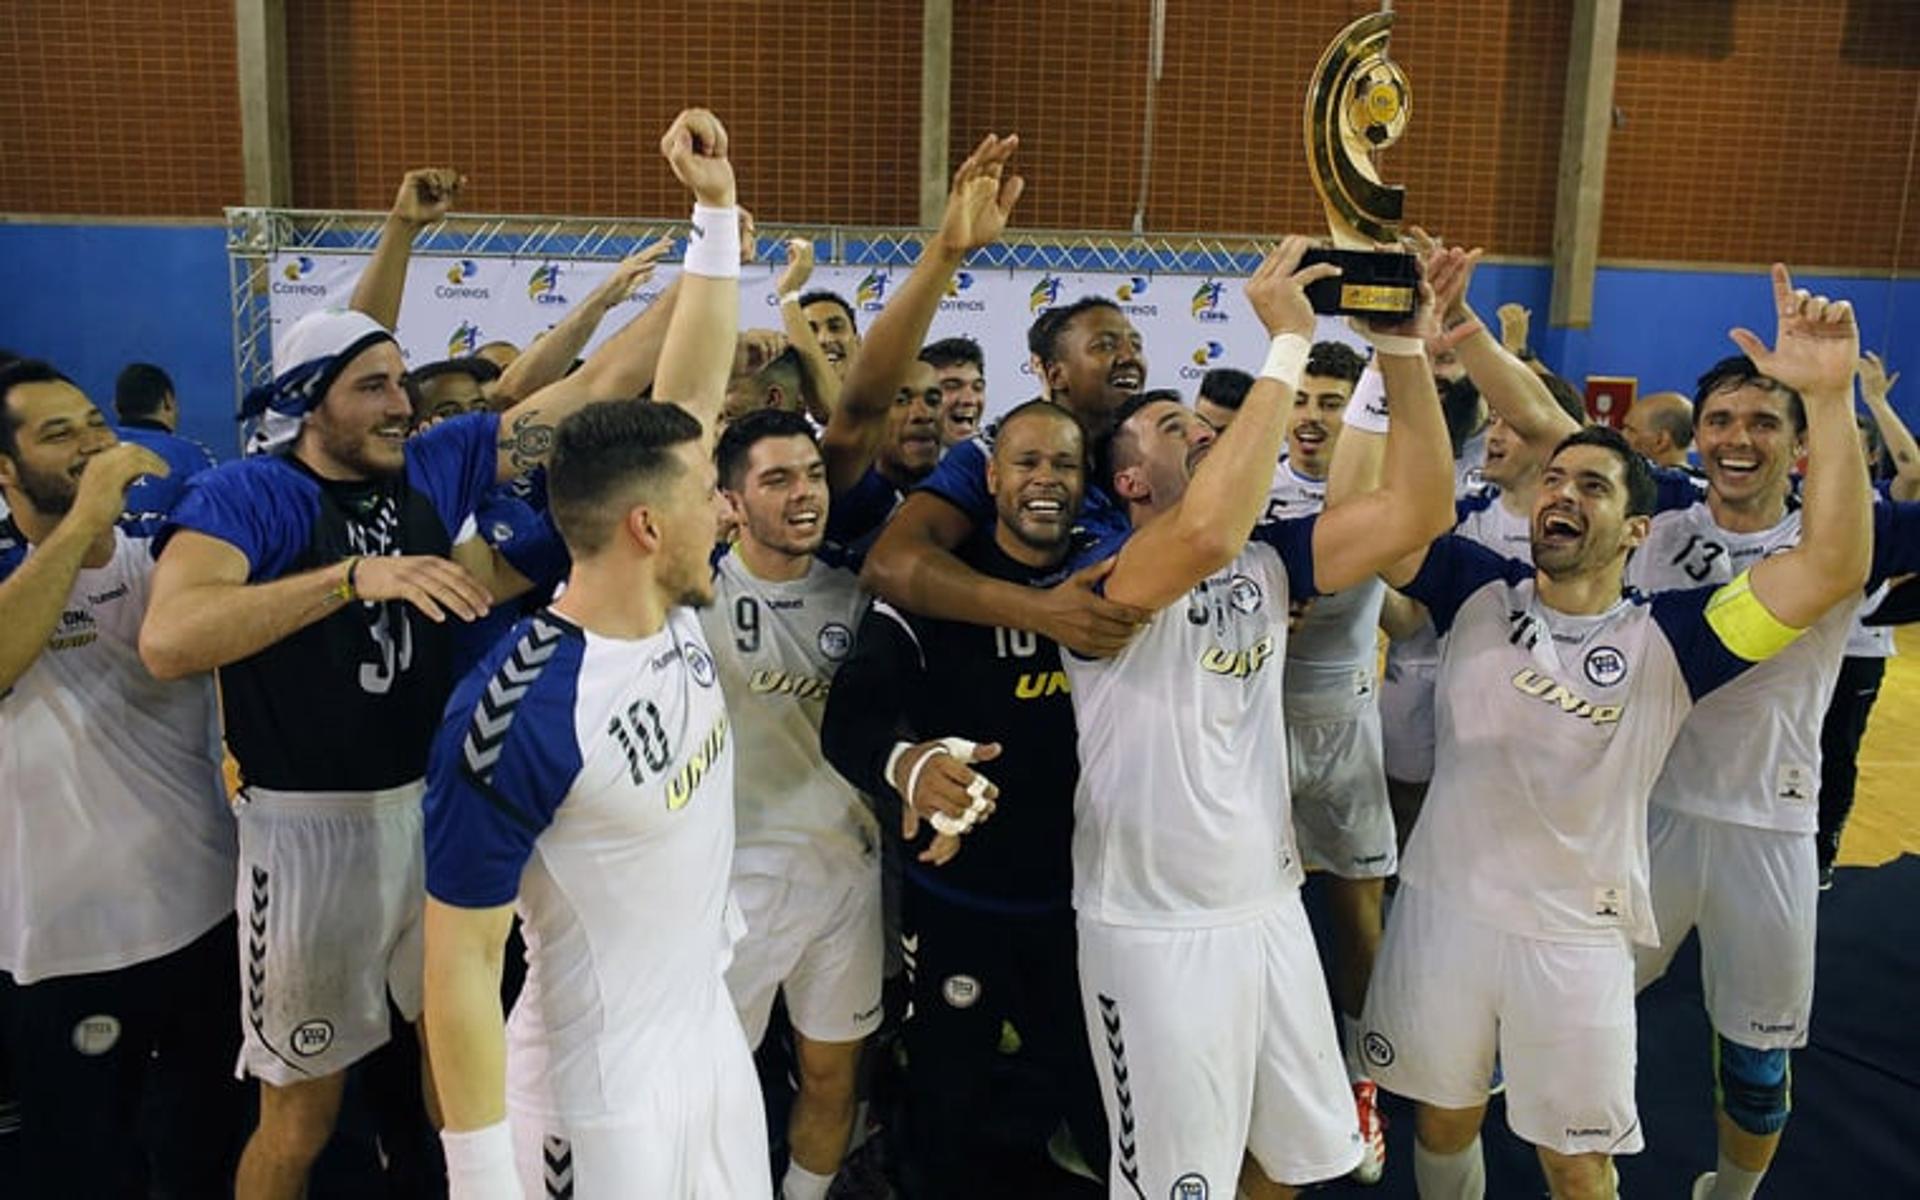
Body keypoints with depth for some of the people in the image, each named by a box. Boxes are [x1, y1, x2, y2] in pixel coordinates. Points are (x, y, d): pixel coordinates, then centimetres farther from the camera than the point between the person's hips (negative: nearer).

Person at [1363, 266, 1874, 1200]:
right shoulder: (1478, 594, -4)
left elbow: (1835, 565, -19)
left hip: (1578, 937, -1)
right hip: (1442, 908, 1)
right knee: (1442, 1123, 20)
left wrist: (1828, 395, -27)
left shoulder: (1668, 639, -8)